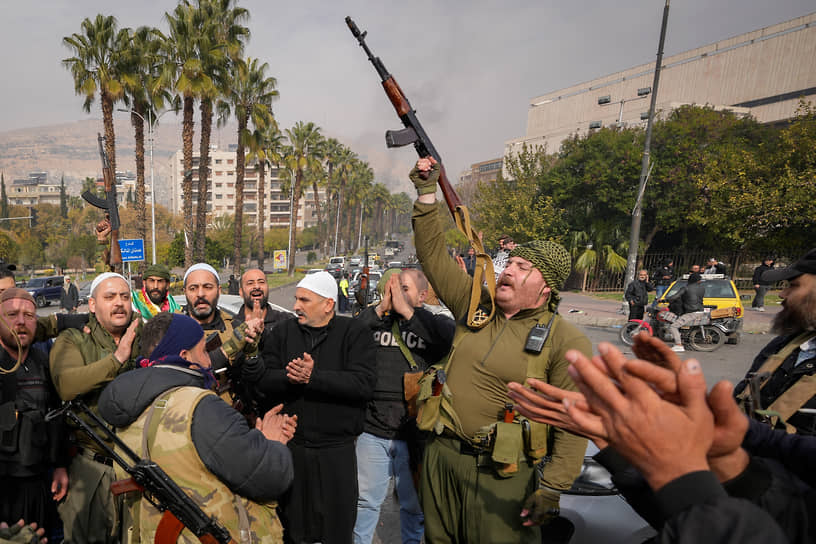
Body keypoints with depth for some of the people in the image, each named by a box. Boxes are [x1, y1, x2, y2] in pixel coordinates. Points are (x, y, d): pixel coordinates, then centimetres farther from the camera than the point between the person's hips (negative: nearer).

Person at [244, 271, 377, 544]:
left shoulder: (353, 332, -6)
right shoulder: (283, 332, 4)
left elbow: (365, 383, -19)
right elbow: (263, 383, -4)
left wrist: (314, 377, -24)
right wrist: (288, 377, -23)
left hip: (337, 451, -2)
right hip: (291, 447, 2)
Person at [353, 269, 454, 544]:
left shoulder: (434, 324, -2)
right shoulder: (377, 321, 4)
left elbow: (452, 338, -25)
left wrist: (406, 311, -21)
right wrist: (381, 307, -16)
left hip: (413, 433, -1)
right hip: (372, 430, 2)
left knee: (414, 504, 18)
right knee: (366, 500, 18)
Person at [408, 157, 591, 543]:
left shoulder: (566, 341, -11)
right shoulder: (474, 306, 2)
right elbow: (433, 256, 3)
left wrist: (553, 488, -16)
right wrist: (426, 192, -2)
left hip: (502, 472, -5)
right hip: (442, 454, 5)